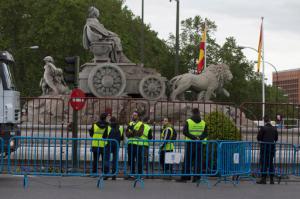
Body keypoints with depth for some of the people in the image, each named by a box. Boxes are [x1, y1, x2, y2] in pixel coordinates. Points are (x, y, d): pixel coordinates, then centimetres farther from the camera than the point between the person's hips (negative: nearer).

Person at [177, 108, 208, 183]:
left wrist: (193, 137, -11)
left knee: (187, 161, 1)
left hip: (190, 143, -2)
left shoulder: (188, 122, -2)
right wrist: (199, 138, -10)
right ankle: (196, 177, 5)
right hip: (199, 144, 2)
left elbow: (185, 132, -10)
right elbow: (205, 133, 1)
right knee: (198, 161, 6)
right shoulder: (203, 123, 6)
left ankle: (185, 177, -1)